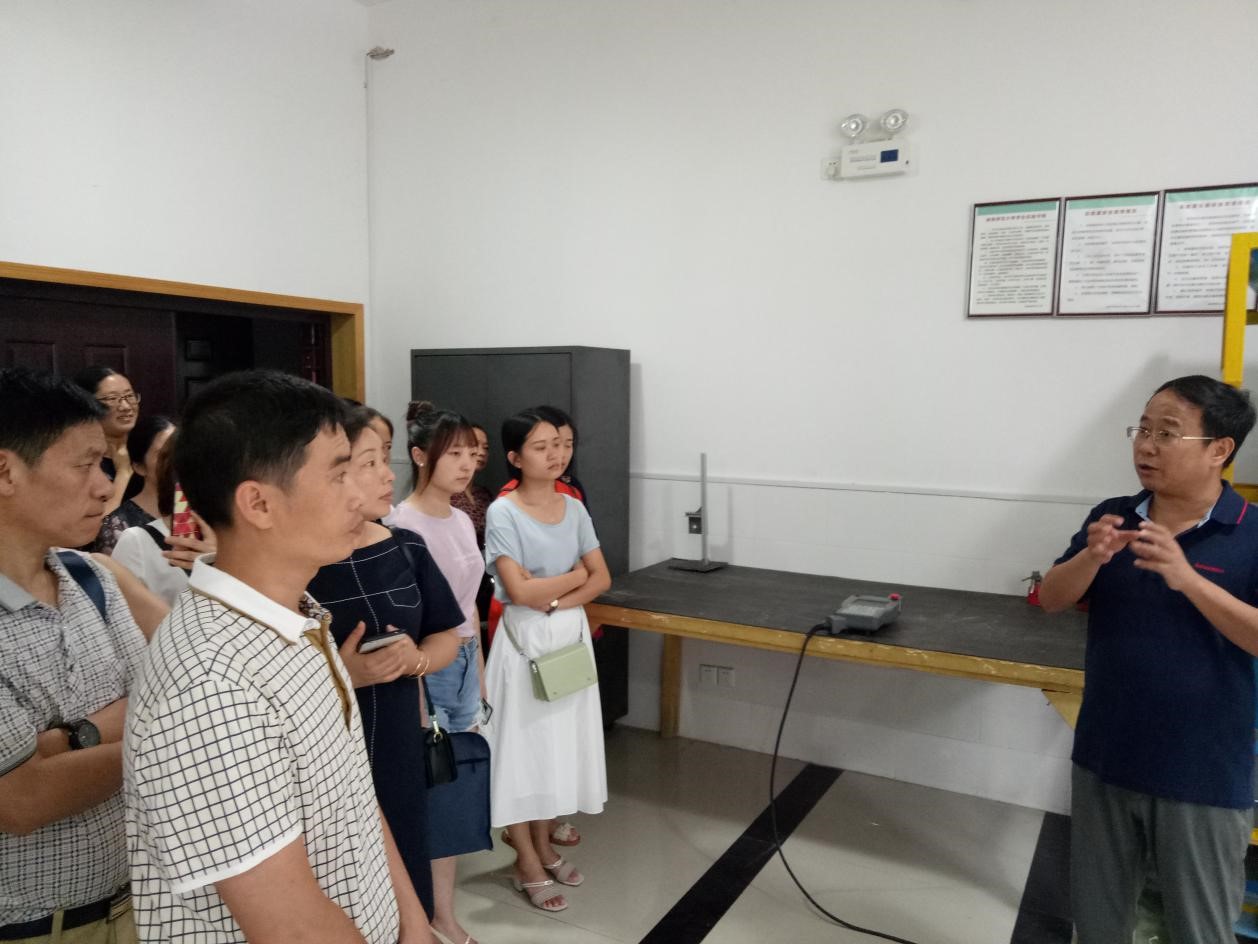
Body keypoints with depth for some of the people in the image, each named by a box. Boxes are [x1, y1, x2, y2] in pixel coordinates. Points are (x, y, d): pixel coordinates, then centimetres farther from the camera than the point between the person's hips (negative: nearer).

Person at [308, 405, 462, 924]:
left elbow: (447, 637, 11)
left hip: (400, 758, 5)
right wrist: (341, 674, -24)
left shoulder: (407, 549, 1)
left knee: (407, 898, 17)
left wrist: (417, 659, -9)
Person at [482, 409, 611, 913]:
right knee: (524, 744, 5)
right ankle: (527, 865, 21)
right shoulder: (503, 513, -15)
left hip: (571, 635, 6)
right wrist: (574, 575, -10)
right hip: (525, 639, -5)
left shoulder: (574, 508, 2)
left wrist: (555, 601, -15)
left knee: (562, 741, 14)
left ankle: (544, 844, 34)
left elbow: (602, 578, 1)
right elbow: (519, 590, -21)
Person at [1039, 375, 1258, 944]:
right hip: (1104, 760, 3)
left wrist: (1189, 580, -32)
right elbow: (1051, 601, -3)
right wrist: (1091, 558, -22)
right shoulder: (1112, 518, 0)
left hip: (1204, 776, -3)